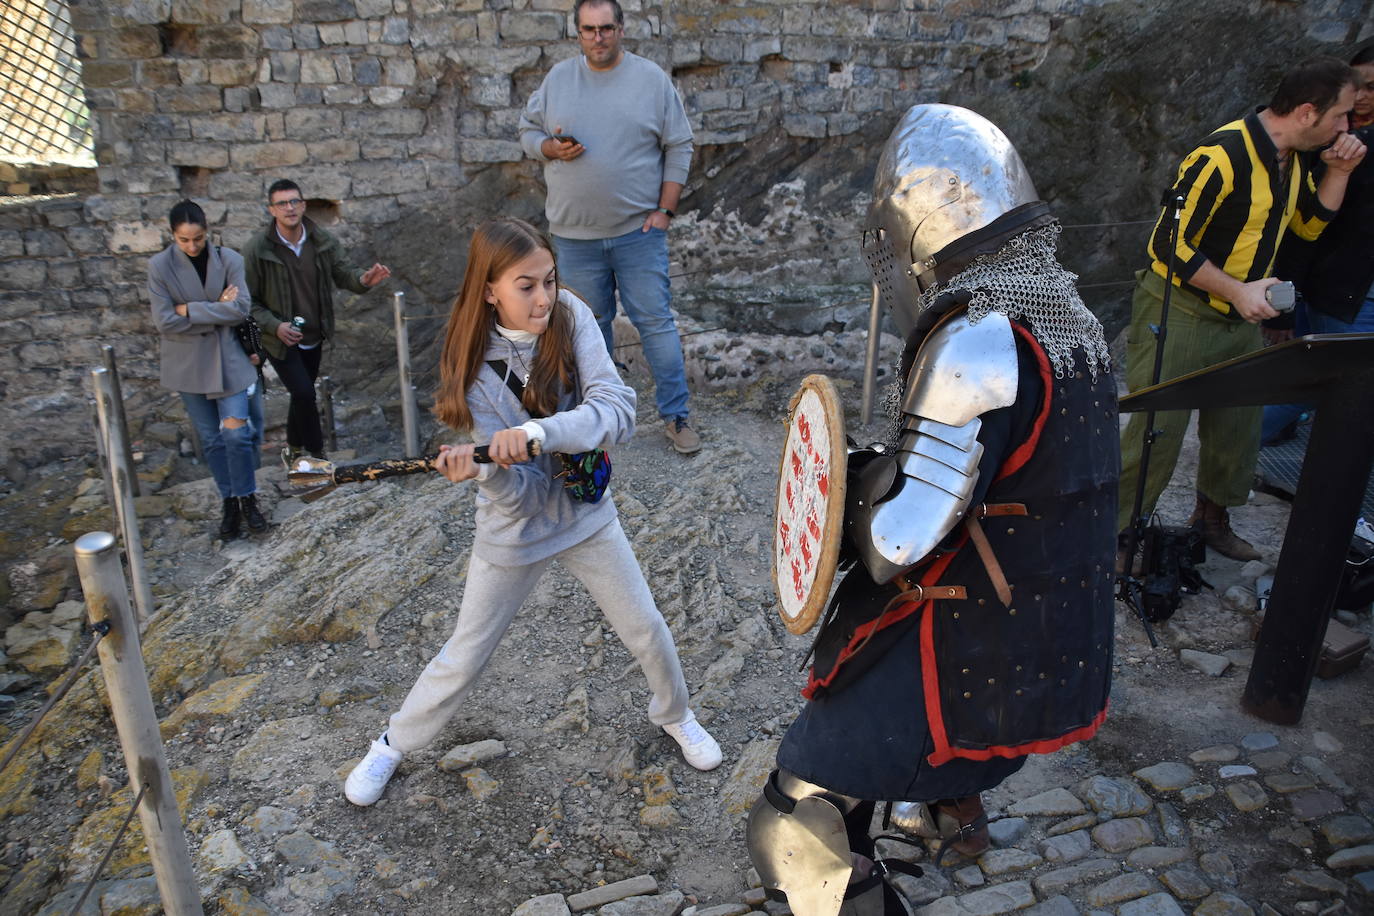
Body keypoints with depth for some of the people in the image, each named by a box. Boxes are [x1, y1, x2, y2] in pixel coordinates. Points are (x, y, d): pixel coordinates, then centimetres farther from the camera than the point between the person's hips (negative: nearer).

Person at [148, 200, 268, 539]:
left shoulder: (228, 259, -6)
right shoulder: (159, 266, -7)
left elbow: (241, 308, -14)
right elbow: (165, 321, -13)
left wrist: (191, 310, -17)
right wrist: (218, 311, -13)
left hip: (228, 360, 0)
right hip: (188, 365, 1)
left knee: (236, 432, -8)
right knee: (212, 439, 9)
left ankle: (247, 499, 11)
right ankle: (230, 503, 23)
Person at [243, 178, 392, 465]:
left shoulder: (323, 241, -5)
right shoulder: (258, 248, -15)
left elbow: (342, 272, -5)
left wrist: (363, 279, -30)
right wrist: (275, 326, -25)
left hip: (313, 336, 5)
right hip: (280, 339, -5)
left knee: (302, 394, 18)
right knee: (304, 394, -14)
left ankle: (294, 451, 39)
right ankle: (317, 456, 4)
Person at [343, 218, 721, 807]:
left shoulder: (571, 318, -17)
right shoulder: (474, 368, -20)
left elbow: (618, 411, -29)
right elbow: (522, 491, -23)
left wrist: (537, 432, -43)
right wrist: (482, 470, -45)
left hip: (585, 511, 2)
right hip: (515, 530, -2)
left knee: (646, 630, 14)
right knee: (464, 658, 10)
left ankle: (674, 714, 45)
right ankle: (393, 744, 37)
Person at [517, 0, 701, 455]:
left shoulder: (652, 78, -1)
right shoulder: (558, 77, 6)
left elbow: (679, 148, 1)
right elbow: (528, 131, 13)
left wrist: (664, 210, -6)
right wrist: (552, 148, -10)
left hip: (639, 230, -2)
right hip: (575, 233, 2)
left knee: (655, 320, 0)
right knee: (589, 324, 13)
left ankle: (676, 415, 10)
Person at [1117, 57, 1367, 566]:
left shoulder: (1292, 159, 7)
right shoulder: (1222, 156, -22)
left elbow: (1310, 225, 19)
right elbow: (1171, 244, -23)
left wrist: (1338, 173, 2)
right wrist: (1238, 291, -22)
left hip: (1241, 317, 9)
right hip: (1179, 311, -9)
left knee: (1239, 426, 15)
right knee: (1158, 432, -7)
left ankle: (1212, 519, 34)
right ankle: (1112, 535, 6)